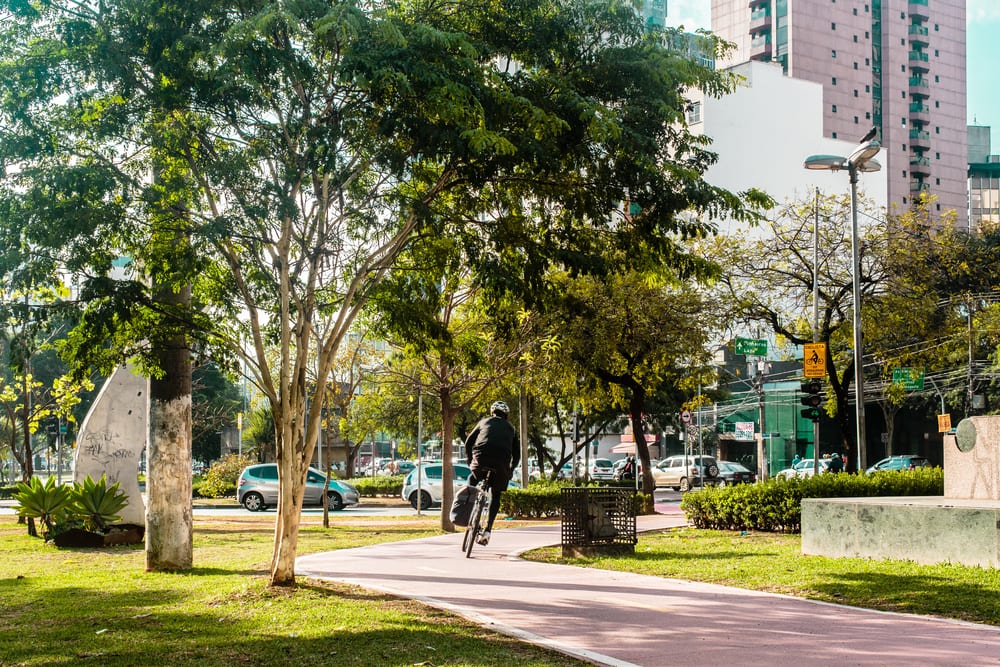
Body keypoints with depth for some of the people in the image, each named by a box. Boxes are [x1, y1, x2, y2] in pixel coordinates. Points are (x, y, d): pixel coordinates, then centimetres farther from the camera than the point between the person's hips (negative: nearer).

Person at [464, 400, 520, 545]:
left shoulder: (484, 422, 27)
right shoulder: (510, 428, 29)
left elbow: (468, 442, 27)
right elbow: (516, 454, 28)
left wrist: (469, 461, 38)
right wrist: (510, 471, 41)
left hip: (481, 457, -1)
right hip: (502, 462, 1)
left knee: (473, 479, 31)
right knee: (496, 495, 16)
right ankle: (488, 530, 4)